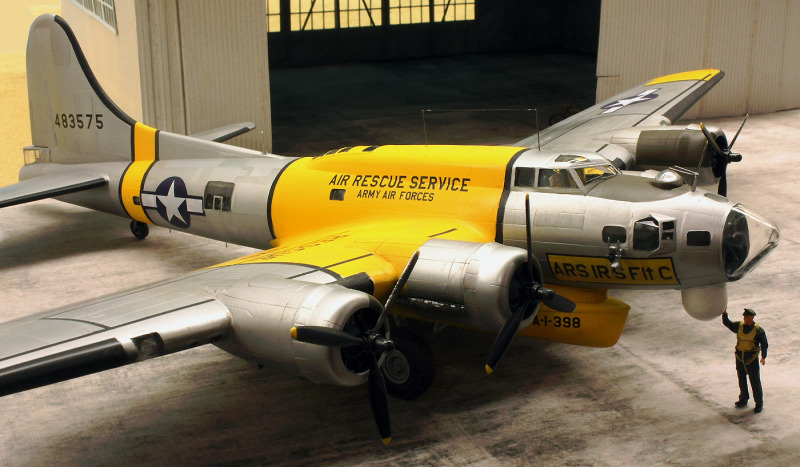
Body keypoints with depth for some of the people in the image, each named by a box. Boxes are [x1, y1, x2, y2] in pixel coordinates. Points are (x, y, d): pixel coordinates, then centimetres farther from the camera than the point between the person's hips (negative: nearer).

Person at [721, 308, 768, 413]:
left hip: (752, 358, -5)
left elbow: (764, 344, -8)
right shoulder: (739, 326, 1)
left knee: (755, 381, -1)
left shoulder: (758, 330, -11)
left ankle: (759, 403, 9)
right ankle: (743, 399, 31)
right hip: (740, 356, 5)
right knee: (741, 379, 15)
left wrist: (763, 357, -18)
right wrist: (724, 313, -6)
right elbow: (727, 323, 10)